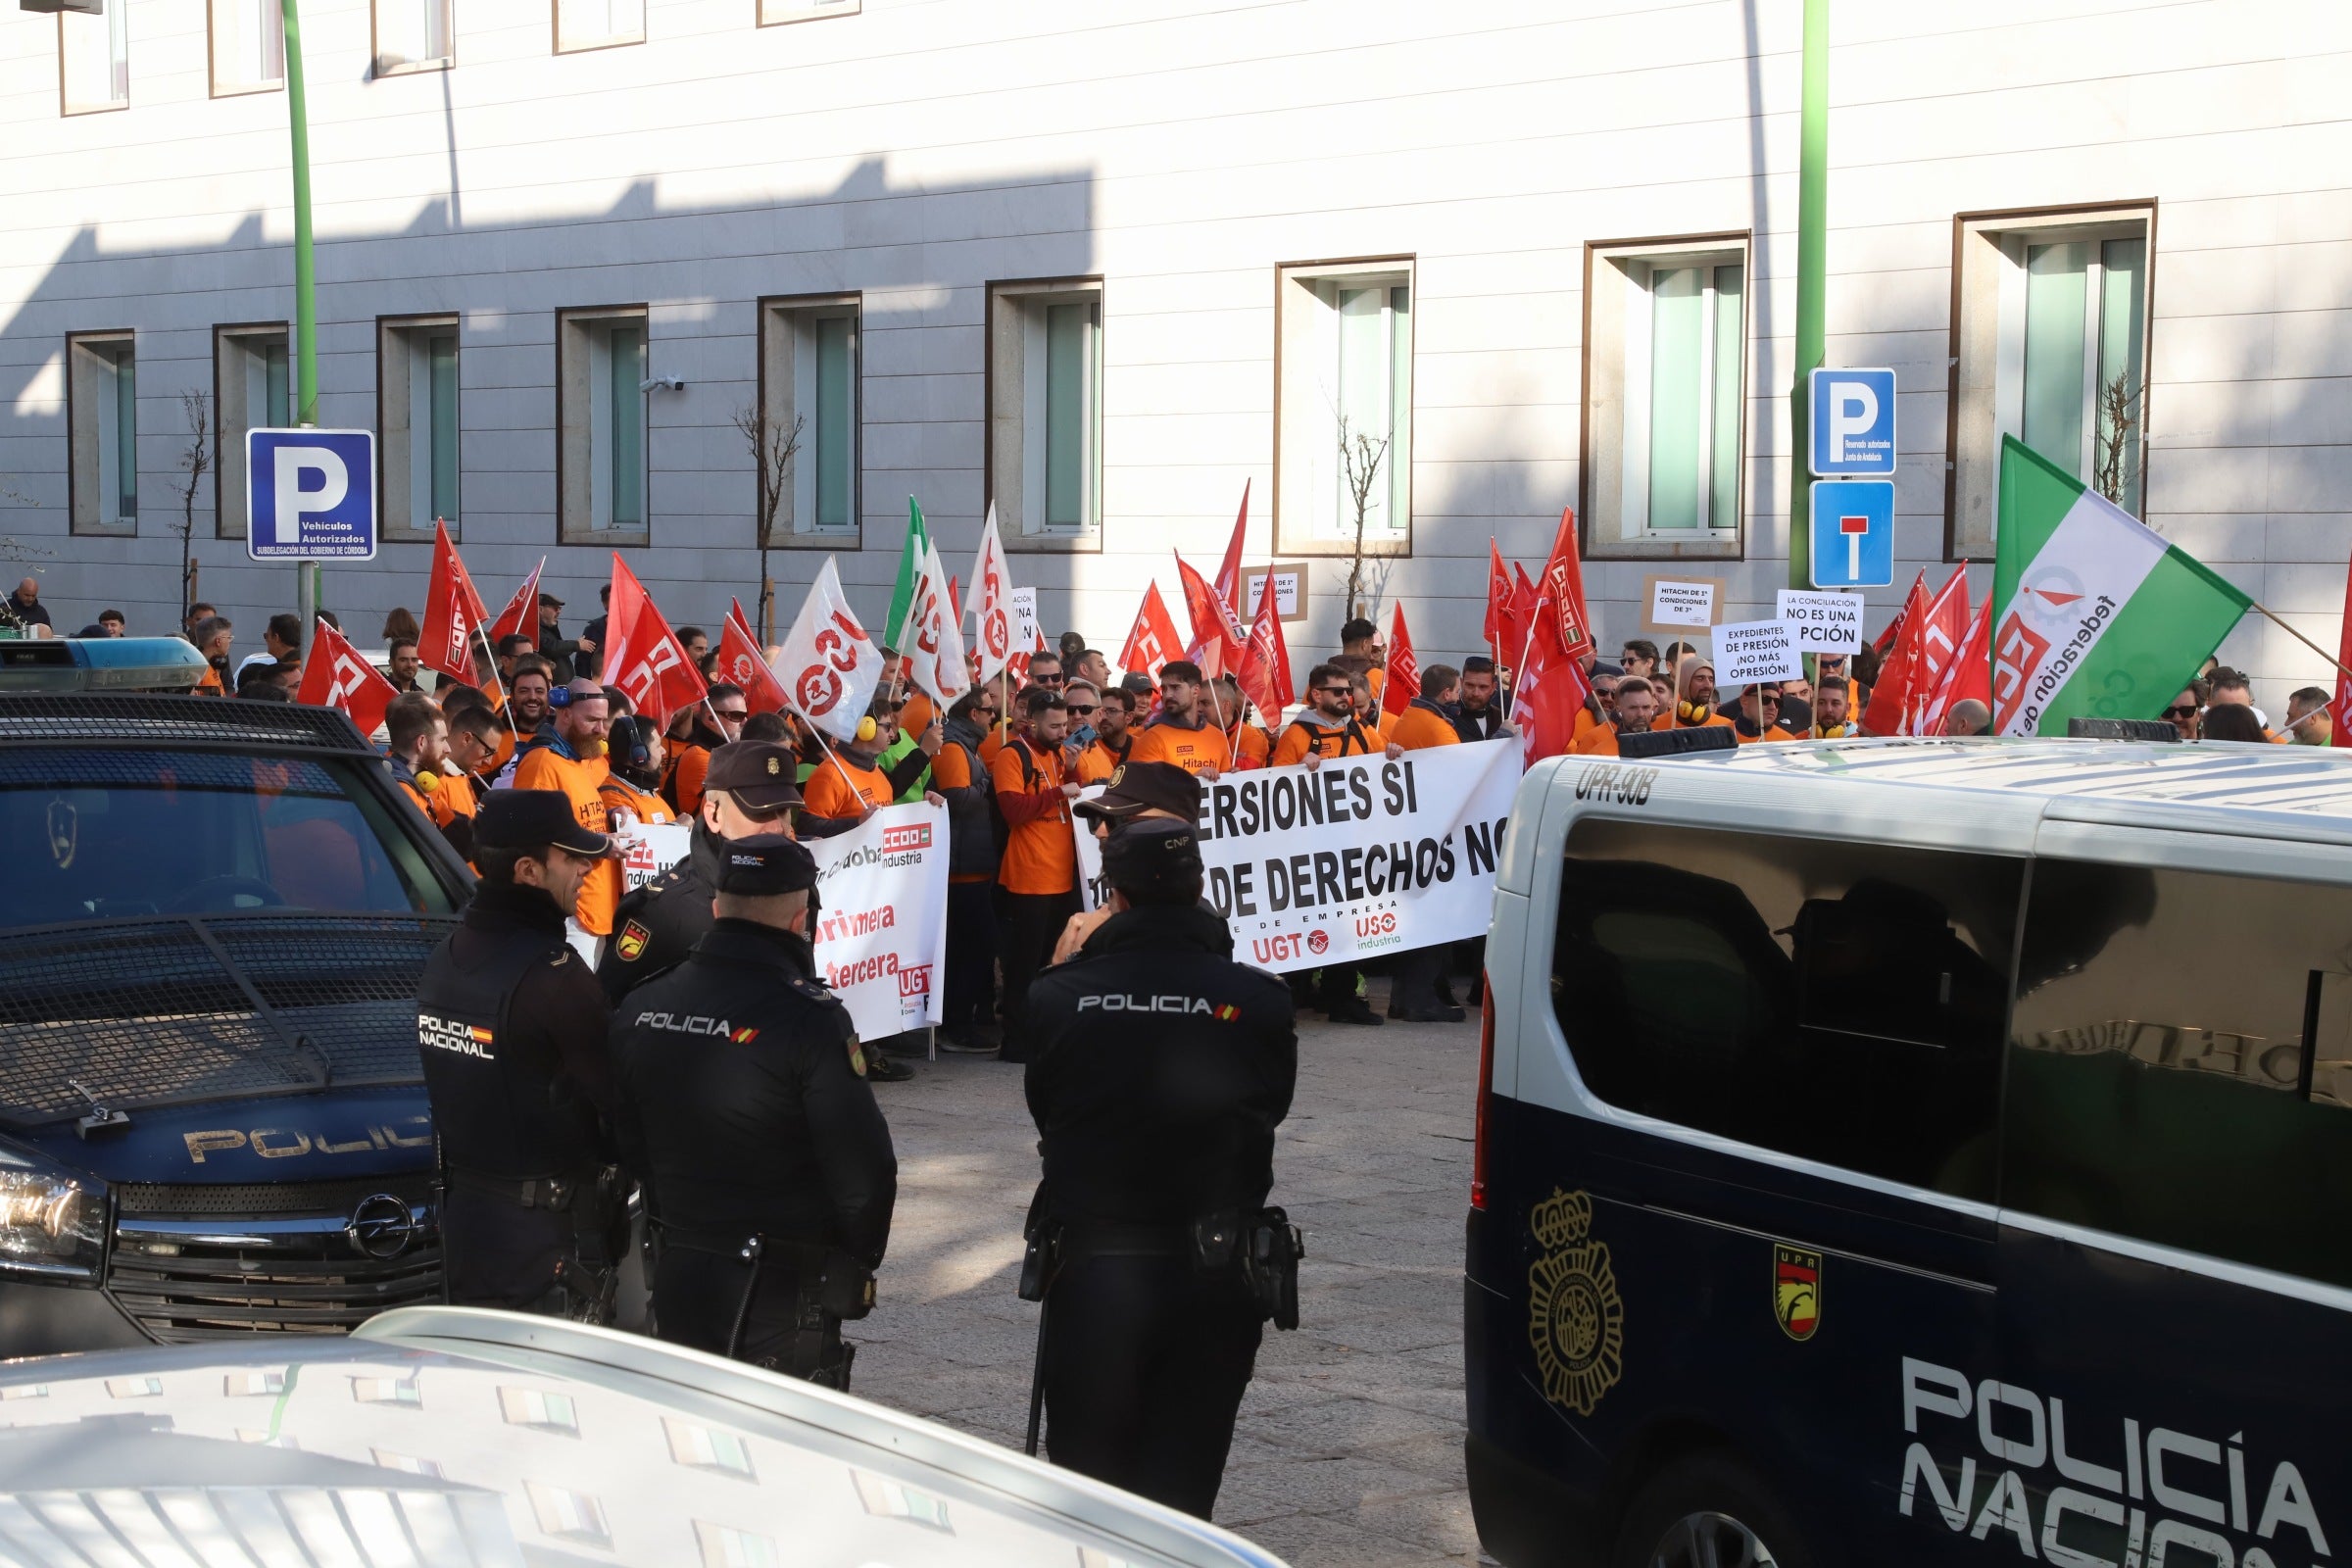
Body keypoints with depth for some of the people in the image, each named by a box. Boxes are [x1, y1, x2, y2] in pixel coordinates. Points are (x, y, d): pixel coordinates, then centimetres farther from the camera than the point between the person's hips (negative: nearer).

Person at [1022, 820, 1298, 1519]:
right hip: (1212, 1277, 0)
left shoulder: (1060, 994, -9)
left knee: (1084, 1481, 13)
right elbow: (1270, 1109, 3)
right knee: (1179, 1486, 9)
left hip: (1087, 1271, 0)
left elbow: (1041, 1111, 5)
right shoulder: (1259, 1001, -9)